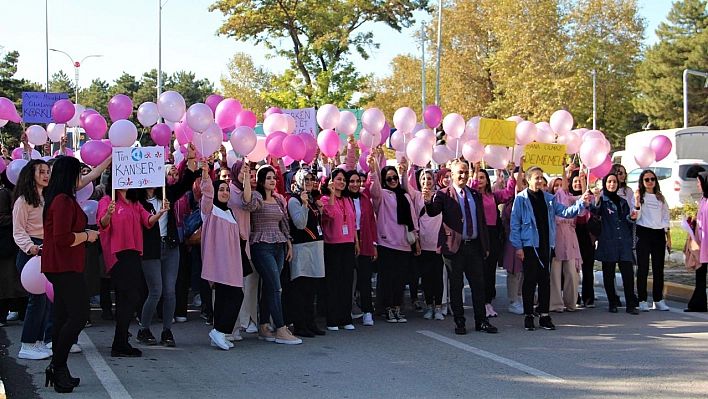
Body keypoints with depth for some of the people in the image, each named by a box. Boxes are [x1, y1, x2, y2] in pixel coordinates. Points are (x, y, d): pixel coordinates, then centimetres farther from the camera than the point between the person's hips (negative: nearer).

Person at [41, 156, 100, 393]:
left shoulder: (57, 198, 14)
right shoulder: (64, 201, -17)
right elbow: (62, 238, -24)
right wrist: (87, 235, -10)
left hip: (61, 267, 11)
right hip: (65, 266, -11)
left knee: (63, 316, 12)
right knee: (79, 314, -12)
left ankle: (59, 370, 17)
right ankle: (57, 366, -9)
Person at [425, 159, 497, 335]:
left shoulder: (476, 195, 13)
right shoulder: (444, 194, -1)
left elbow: (482, 221, 16)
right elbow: (433, 212, -18)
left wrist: (486, 246, 12)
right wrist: (428, 201, -40)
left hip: (474, 246, 4)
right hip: (454, 246, -4)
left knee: (478, 284, 7)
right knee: (456, 286, 3)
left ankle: (481, 321, 15)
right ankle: (459, 322, 12)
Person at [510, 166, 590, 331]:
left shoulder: (549, 198, 10)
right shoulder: (521, 199, -4)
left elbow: (565, 212, 4)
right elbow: (515, 223, -5)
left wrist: (582, 203, -11)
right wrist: (518, 246, -9)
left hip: (545, 245, 4)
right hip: (529, 245, -4)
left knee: (545, 279, 7)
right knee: (530, 279, 1)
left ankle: (544, 315, 14)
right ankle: (528, 316, 10)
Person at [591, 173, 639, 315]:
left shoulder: (623, 202, 18)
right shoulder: (601, 199, 3)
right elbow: (595, 212, -20)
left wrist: (631, 217, 1)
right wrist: (596, 202, -41)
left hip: (624, 242, 3)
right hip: (608, 242, -3)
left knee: (628, 272, -6)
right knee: (609, 274, 3)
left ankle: (631, 304, -3)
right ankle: (613, 303, 14)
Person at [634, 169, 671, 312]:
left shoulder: (661, 198, 15)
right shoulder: (639, 196, 2)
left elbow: (666, 219, 16)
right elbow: (635, 217, -9)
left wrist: (668, 238, 10)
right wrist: (637, 201, -21)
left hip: (659, 234, 4)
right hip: (643, 233, -4)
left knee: (659, 268, 5)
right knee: (643, 268, -4)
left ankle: (658, 300, 11)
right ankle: (642, 301, -1)